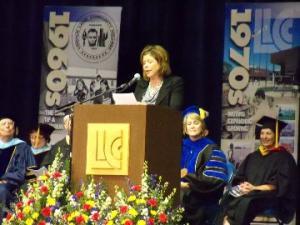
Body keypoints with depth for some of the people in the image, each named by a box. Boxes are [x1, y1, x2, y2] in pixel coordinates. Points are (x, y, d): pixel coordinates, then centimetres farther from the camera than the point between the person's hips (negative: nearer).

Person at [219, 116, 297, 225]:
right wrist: (242, 186, -9)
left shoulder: (284, 157, 3)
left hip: (272, 198, -5)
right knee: (228, 200, -27)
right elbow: (239, 178, 16)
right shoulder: (252, 157, 21)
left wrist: (254, 188, -16)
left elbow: (279, 185, -7)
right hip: (248, 193, 5)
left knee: (245, 202, -37)